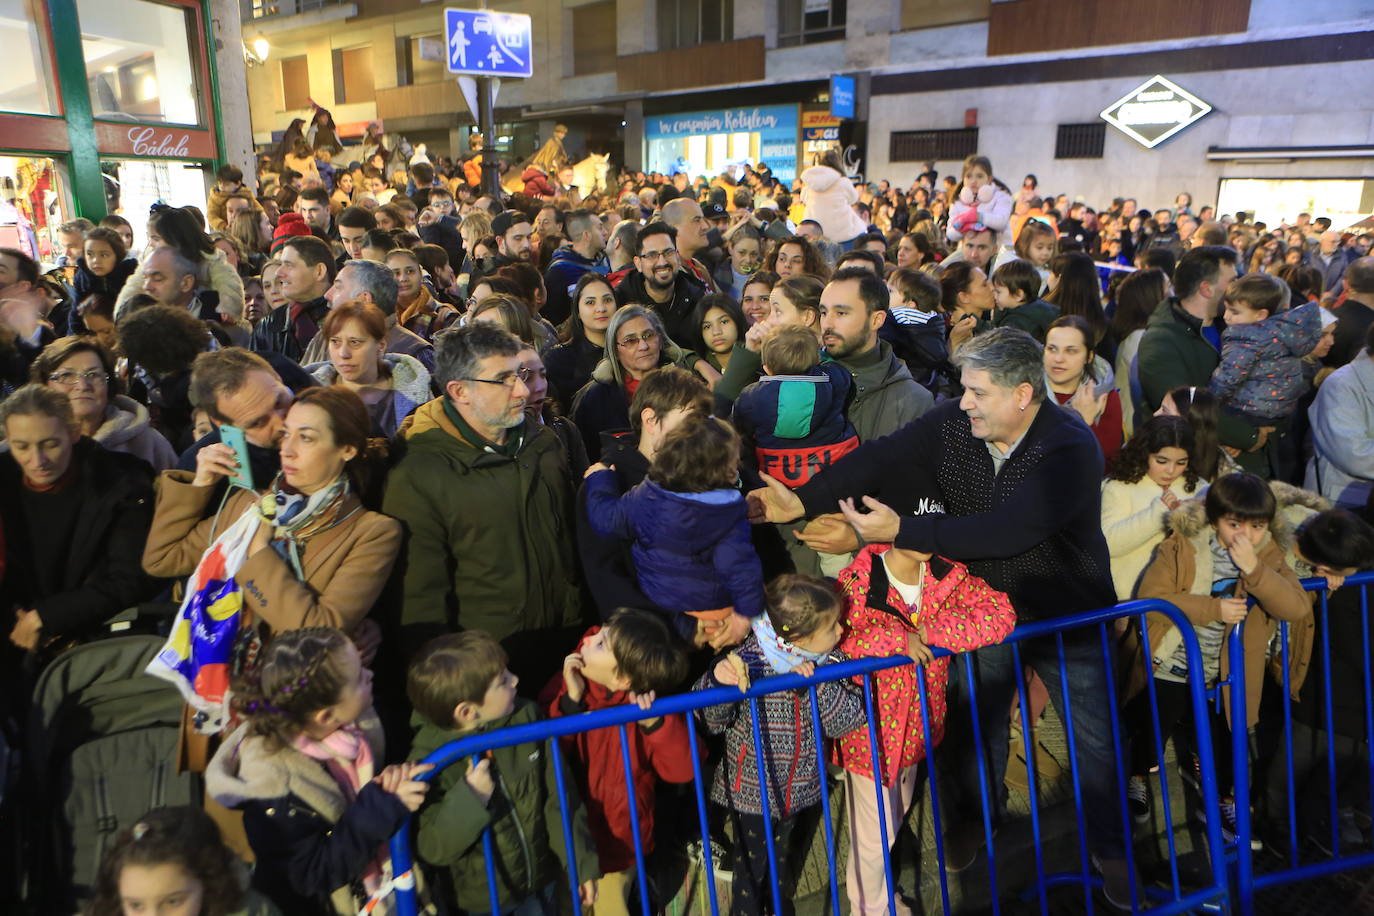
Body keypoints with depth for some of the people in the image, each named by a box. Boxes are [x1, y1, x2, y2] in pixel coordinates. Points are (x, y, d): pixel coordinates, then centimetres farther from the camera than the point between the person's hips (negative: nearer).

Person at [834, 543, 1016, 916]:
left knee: (895, 818, 28)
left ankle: (867, 883, 54)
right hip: (870, 730, -6)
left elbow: (1000, 613, -19)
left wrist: (931, 631, -28)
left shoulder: (947, 575, -9)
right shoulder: (857, 582, -23)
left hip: (916, 726, 6)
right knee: (874, 832, 13)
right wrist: (897, 640, -34)